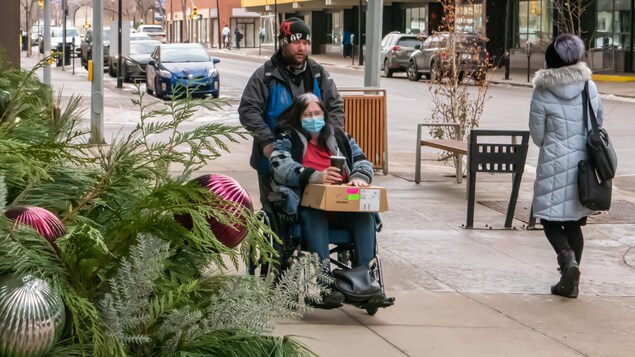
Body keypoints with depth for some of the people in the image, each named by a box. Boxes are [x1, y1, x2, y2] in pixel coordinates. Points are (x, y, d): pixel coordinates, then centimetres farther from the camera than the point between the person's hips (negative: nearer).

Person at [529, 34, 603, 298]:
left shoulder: (542, 92, -10)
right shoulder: (589, 86, 1)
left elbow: (537, 135, -3)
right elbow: (599, 122, 11)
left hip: (555, 165, -4)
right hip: (585, 163, 4)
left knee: (551, 220, 7)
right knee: (573, 222, 14)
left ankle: (568, 260, -19)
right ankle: (570, 281, 15)